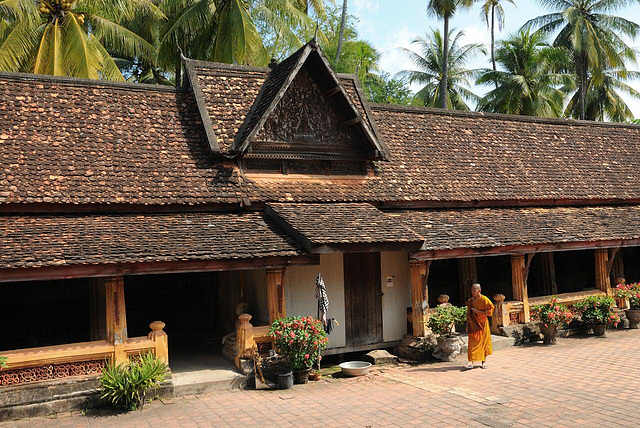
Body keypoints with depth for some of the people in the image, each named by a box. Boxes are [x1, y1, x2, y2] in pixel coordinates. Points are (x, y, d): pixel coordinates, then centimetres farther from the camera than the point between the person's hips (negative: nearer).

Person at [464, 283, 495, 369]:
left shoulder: (484, 300, -9)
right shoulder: (470, 301, 5)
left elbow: (489, 311, -10)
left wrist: (478, 312, -17)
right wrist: (467, 326, 9)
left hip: (482, 324, -3)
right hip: (473, 325, 3)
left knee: (484, 342, 6)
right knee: (472, 343, -3)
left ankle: (484, 361, 20)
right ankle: (471, 362, -6)